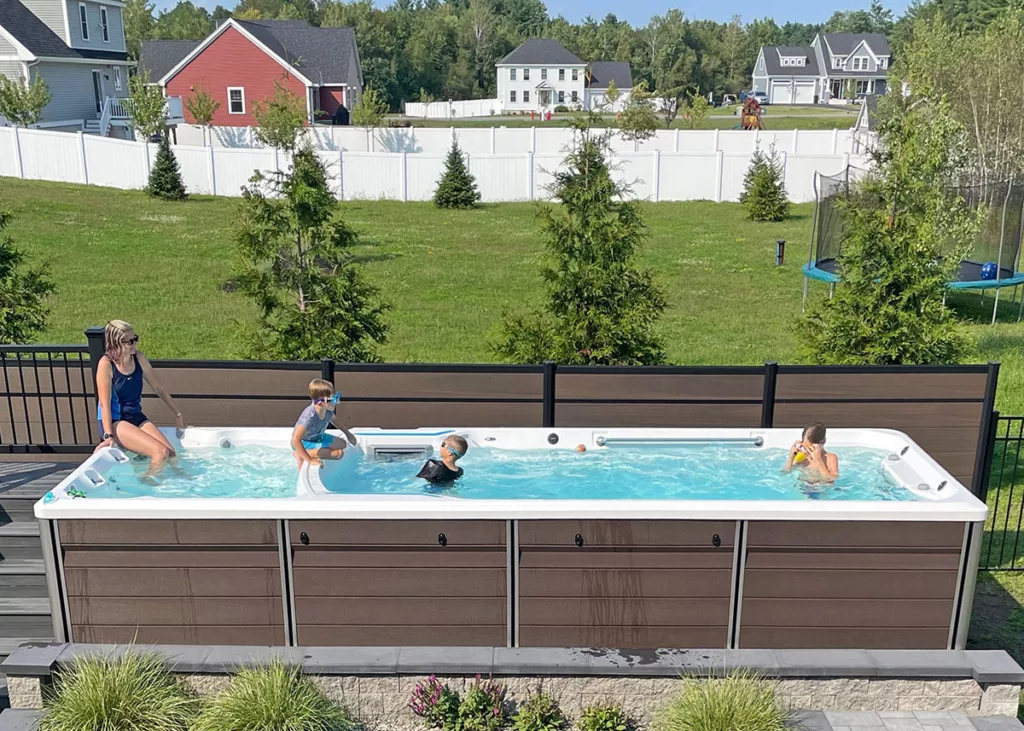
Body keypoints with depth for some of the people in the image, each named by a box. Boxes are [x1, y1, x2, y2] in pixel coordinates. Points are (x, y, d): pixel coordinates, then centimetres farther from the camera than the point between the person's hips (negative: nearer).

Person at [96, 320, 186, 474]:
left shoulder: (139, 358, 2)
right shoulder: (106, 364, -14)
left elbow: (158, 389, 12)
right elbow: (105, 403, -16)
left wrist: (178, 414, 16)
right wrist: (108, 435, -24)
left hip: (137, 418, 6)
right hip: (115, 421, -6)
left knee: (171, 454, -16)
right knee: (161, 452, -25)